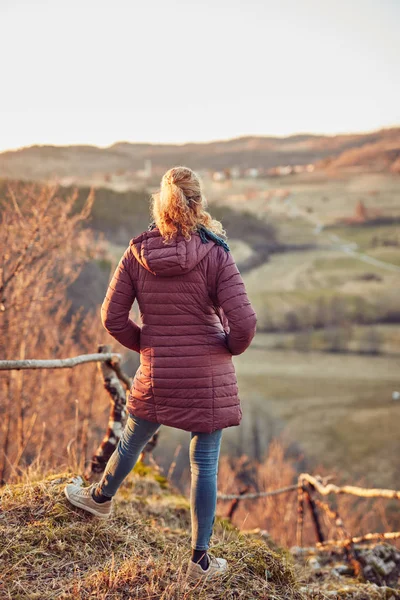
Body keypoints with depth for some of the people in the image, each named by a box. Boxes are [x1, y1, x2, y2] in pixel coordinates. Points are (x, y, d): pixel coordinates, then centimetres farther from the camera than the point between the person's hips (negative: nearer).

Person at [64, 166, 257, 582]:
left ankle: (101, 497, 53)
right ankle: (200, 559, 22)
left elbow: (112, 318, -4)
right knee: (205, 463, 11)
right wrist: (232, 347, 4)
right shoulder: (216, 255, -13)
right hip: (209, 376, -2)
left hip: (156, 375, 2)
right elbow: (244, 322, -18)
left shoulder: (137, 254, -6)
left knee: (132, 440, 26)